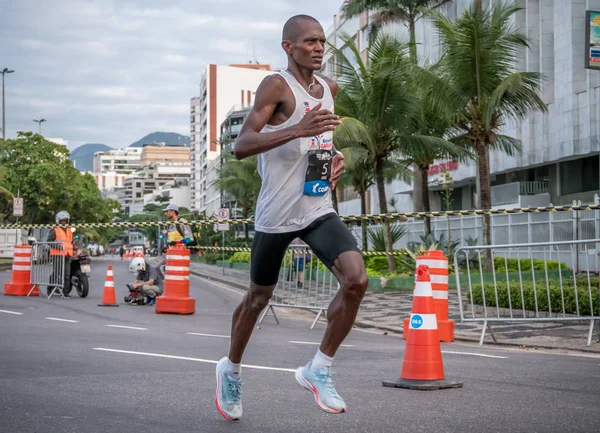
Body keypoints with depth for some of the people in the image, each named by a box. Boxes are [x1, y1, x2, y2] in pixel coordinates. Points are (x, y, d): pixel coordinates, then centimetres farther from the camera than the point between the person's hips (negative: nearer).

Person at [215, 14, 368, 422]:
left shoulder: (329, 88, 9)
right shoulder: (276, 85, -12)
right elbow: (241, 146, -24)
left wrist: (336, 159, 8)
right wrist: (298, 130, -36)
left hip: (319, 210, 5)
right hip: (276, 215, -5)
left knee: (356, 278, -19)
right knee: (259, 297, 12)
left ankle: (319, 368, -2)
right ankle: (232, 369, 39)